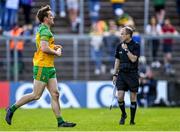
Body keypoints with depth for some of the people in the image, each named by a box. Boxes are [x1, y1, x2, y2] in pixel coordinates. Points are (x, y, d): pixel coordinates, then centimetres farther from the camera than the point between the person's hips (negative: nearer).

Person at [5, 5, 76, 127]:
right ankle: (12, 109, 6)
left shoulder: (43, 30, 17)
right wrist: (56, 53, -12)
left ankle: (60, 121, 2)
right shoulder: (45, 31, -15)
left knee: (55, 94, 4)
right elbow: (44, 48, -27)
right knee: (36, 95, -5)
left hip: (49, 67, 10)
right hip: (42, 67, -10)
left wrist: (54, 47, 13)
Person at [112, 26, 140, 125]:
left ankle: (132, 120, 11)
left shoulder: (135, 46, -7)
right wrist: (115, 74, 12)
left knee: (133, 98, 2)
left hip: (132, 74, -4)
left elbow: (133, 59, -18)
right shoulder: (119, 46, 7)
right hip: (122, 73, 4)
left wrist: (126, 49, -17)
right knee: (120, 97, -7)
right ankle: (123, 115, 17)